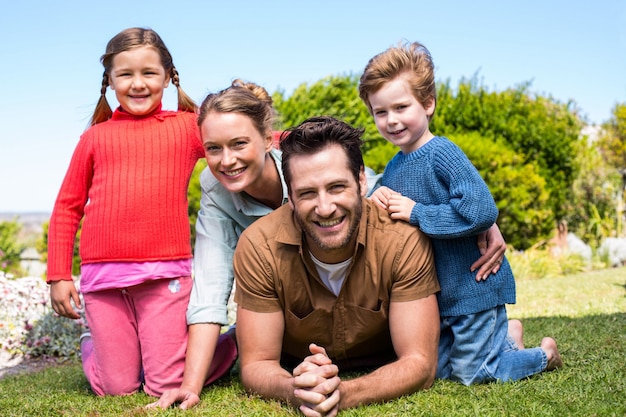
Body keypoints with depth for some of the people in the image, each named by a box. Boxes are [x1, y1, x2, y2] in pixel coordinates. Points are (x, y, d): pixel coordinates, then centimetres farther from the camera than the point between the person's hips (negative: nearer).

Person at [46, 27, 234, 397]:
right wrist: (59, 276, 7)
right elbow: (68, 207, 12)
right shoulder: (96, 137, 11)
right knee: (116, 389, 7)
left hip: (165, 274, -1)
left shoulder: (189, 126, 8)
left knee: (167, 387, -1)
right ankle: (91, 346, 39)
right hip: (103, 276, 1)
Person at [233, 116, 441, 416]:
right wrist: (294, 390, -43)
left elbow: (419, 363, -24)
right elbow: (257, 365, -18)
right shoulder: (259, 247, -25)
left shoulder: (403, 239, -26)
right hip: (298, 370, 1)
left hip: (381, 375, 0)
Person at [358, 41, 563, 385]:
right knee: (438, 369, 21)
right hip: (435, 291, 8)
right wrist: (378, 201, -9)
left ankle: (544, 354, 28)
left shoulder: (442, 154, -21)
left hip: (474, 287, -8)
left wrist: (416, 212, -27)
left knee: (470, 374, 4)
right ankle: (508, 335, 41)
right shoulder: (393, 168, 3)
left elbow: (481, 210, -33)